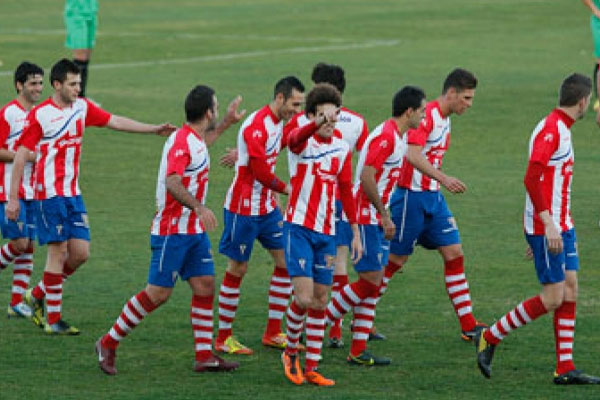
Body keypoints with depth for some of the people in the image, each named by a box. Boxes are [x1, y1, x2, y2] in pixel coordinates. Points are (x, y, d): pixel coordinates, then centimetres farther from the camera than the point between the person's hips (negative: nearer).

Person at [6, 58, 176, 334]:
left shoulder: (82, 108, 9)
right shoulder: (39, 115, -9)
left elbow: (115, 122, 14)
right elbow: (20, 156, -8)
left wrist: (154, 129, 8)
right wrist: (12, 198, -11)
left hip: (73, 193, 7)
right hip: (50, 194, -7)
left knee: (80, 252, 1)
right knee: (58, 251, -7)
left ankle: (37, 295, 20)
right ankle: (53, 319, 2)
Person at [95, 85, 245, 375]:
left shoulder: (195, 139, 11)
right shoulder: (180, 141, -19)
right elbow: (172, 182, -32)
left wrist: (226, 124, 41)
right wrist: (199, 207, -42)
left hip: (195, 229, 9)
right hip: (172, 230, -9)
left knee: (205, 286, 4)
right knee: (158, 293, -6)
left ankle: (204, 356, 7)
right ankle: (109, 343, 5)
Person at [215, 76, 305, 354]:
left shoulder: (278, 122, 7)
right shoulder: (256, 126, -21)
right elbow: (261, 172, -22)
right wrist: (285, 188, -10)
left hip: (268, 206, 9)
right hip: (244, 207, -9)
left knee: (285, 262, 5)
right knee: (237, 269, -2)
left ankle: (273, 333, 12)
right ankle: (223, 339, 7)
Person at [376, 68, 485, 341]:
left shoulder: (444, 119, 12)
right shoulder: (427, 115, -17)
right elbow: (412, 155, -30)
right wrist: (443, 179, -37)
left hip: (433, 196, 9)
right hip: (411, 195, -9)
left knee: (453, 253, 2)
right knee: (395, 260, -1)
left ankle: (469, 327, 3)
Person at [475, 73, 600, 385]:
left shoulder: (561, 130, 16)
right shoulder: (550, 130, -16)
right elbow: (532, 178, -24)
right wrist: (548, 225, -27)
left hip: (560, 227, 10)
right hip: (545, 227, -10)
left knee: (570, 291, 5)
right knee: (553, 298, -8)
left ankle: (565, 368, 6)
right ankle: (489, 338, 3)